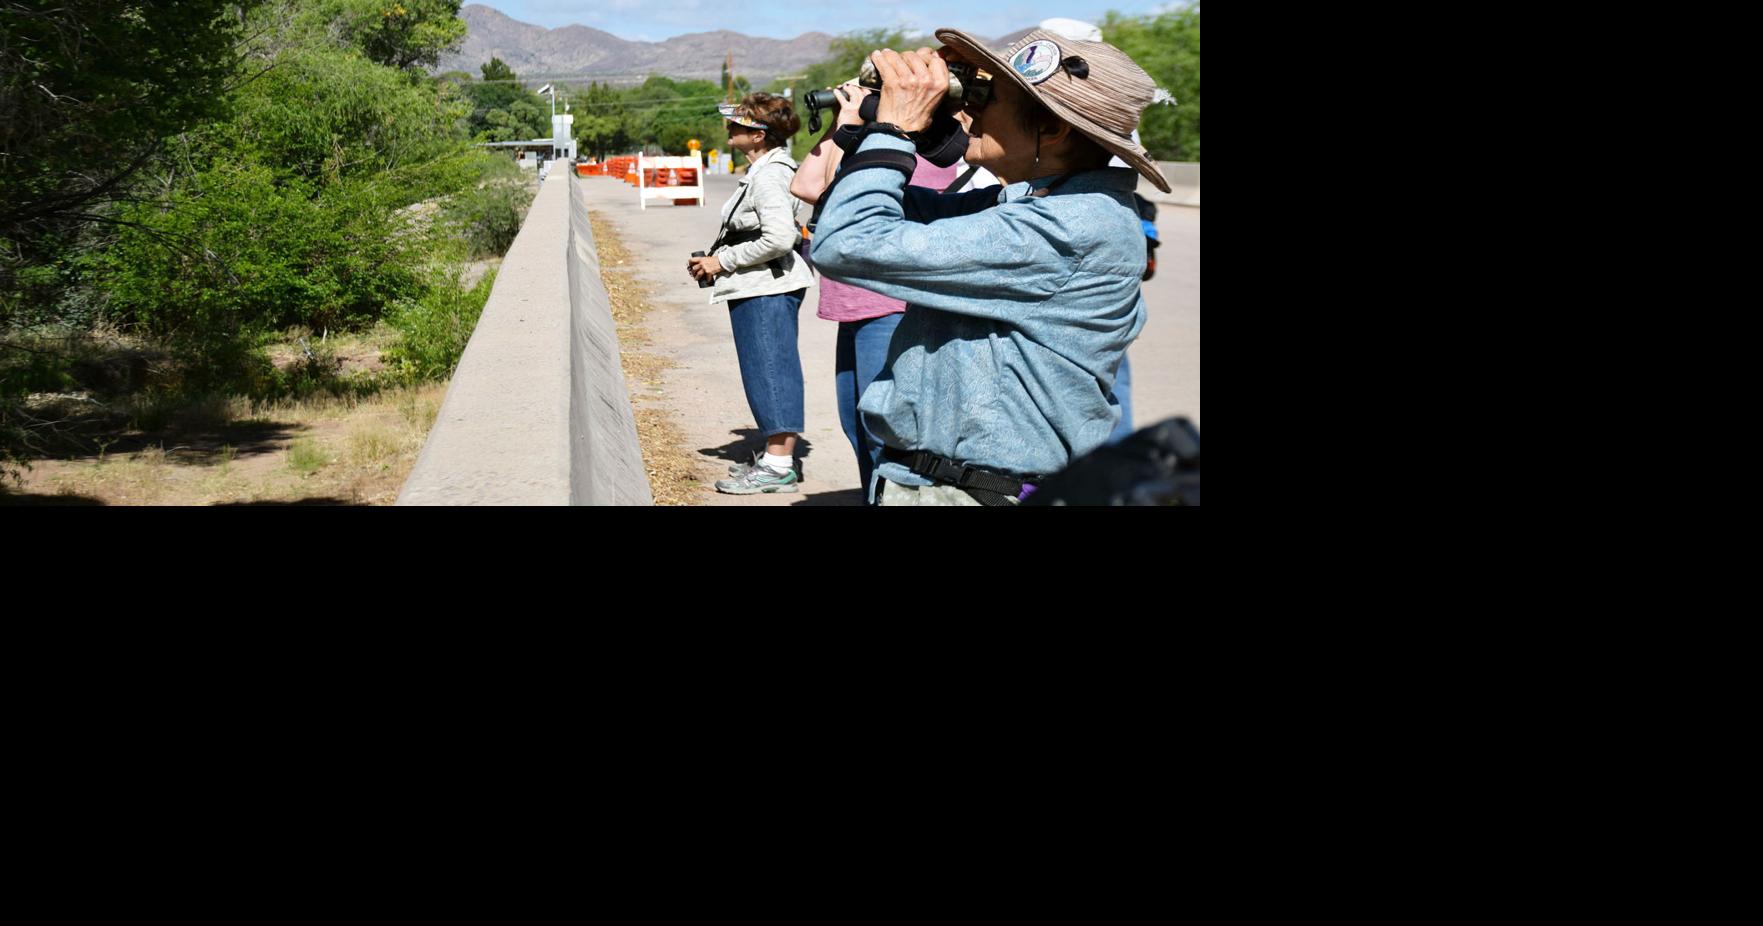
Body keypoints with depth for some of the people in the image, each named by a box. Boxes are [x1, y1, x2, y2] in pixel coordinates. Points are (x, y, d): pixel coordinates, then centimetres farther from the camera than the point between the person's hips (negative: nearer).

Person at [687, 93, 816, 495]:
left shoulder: (768, 176, -17)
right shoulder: (763, 170, 15)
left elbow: (779, 238, -26)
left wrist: (722, 261, -18)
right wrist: (716, 259, 14)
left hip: (767, 291, -11)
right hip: (761, 288, 11)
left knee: (769, 371, -6)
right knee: (769, 372, 15)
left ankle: (778, 466, -1)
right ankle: (776, 456, 23)